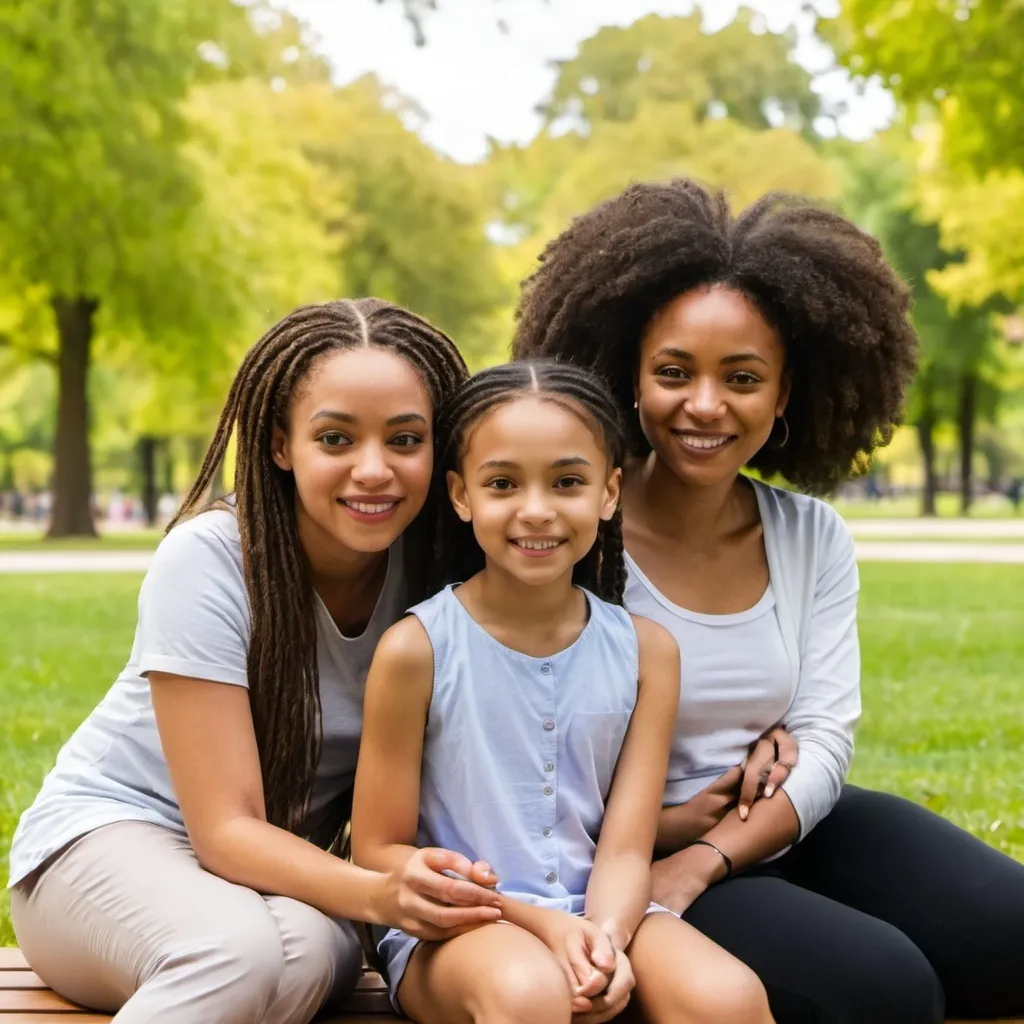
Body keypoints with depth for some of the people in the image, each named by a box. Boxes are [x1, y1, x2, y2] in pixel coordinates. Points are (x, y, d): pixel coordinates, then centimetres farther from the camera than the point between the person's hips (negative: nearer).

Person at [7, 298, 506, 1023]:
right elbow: (226, 828, -23)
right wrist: (380, 894, -41)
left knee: (315, 947, -33)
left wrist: (430, 883, -26)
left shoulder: (435, 575, -11)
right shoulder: (207, 562, -22)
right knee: (243, 949, -35)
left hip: (280, 860, 3)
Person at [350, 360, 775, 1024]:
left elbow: (625, 849, -1)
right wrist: (538, 923, -15)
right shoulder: (416, 649, -8)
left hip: (596, 915, 3)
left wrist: (603, 938, -24)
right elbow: (380, 850, -4)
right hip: (459, 926, -2)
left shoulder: (645, 651, 2)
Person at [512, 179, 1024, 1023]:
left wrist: (701, 862, -19)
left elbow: (826, 741, -4)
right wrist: (665, 827, -17)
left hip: (792, 832, 5)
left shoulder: (815, 539, 2)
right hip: (626, 859, -5)